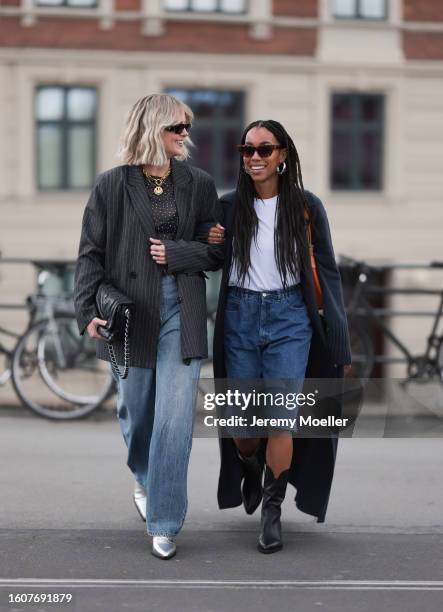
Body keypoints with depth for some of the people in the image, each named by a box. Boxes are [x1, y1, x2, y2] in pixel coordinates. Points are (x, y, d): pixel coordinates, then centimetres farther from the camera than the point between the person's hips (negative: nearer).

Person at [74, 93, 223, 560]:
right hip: (129, 312, 0)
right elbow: (91, 254, -1)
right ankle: (146, 479, 45)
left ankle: (164, 522, 1)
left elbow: (218, 251, 7)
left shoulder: (198, 184, 5)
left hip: (180, 313, 0)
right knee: (135, 412, 15)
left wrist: (175, 254, -10)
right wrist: (89, 308, -13)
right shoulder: (111, 186, 1)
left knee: (175, 419, -7)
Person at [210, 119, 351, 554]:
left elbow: (327, 271, 3)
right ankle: (250, 470, 41)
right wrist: (208, 245, -10)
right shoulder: (228, 207, 3)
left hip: (290, 318, -2)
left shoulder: (307, 207, -1)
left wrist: (338, 332, 0)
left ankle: (272, 512, 7)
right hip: (240, 317, 2)